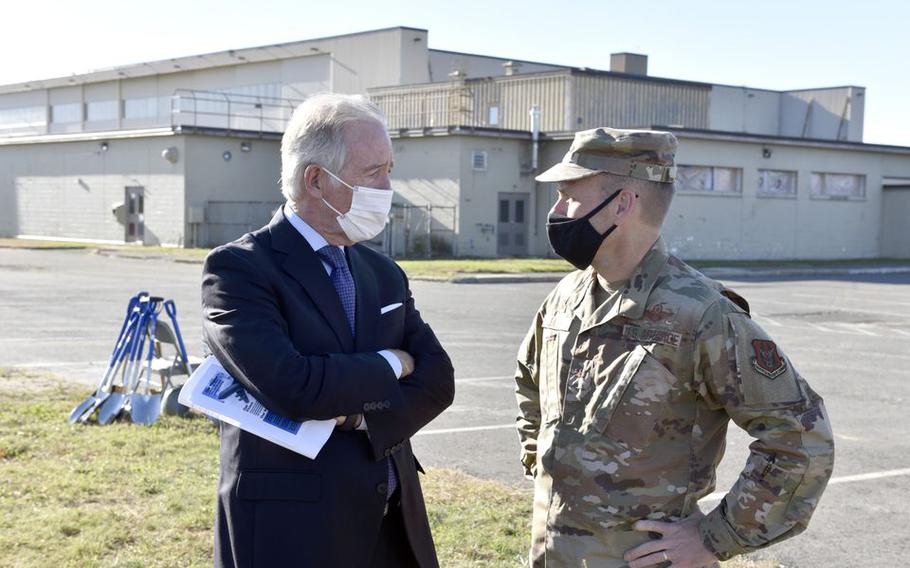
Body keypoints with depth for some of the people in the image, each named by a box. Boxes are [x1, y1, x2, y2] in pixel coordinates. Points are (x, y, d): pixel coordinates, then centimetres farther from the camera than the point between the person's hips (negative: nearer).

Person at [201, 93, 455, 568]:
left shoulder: (385, 276, 10)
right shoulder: (237, 268, -11)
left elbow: (437, 378, 2)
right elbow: (291, 386, -24)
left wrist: (363, 419, -16)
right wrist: (390, 364, -9)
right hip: (292, 530, -6)